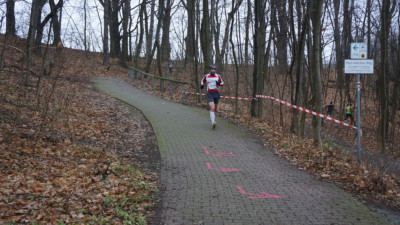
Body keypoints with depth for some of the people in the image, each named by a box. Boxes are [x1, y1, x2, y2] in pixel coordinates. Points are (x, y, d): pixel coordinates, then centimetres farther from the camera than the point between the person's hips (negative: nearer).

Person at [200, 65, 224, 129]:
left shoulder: (218, 76, 4)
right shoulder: (206, 76, 3)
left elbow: (222, 83, 13)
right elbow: (203, 80, 23)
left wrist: (219, 83, -8)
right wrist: (202, 84, 4)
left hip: (216, 93, 3)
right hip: (210, 94, -3)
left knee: (215, 108, 15)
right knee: (212, 108, -20)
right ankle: (213, 123, -28)